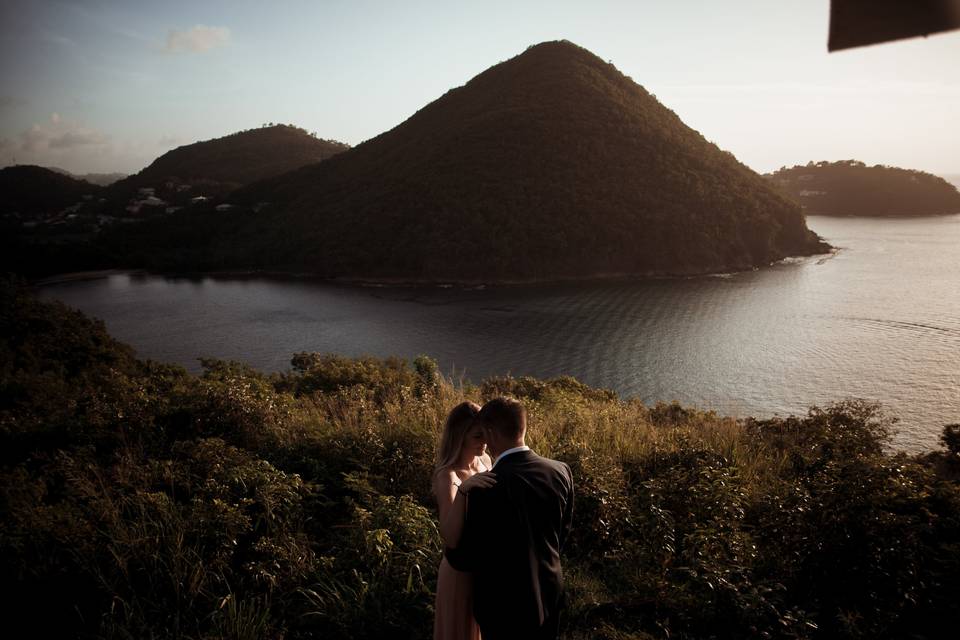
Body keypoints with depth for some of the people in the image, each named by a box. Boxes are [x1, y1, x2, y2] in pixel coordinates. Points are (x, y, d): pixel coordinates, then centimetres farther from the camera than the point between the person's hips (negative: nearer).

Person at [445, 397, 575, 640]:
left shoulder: (485, 489, -29)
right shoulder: (561, 471, -12)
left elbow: (465, 559, -16)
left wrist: (449, 551, 6)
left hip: (505, 604, -4)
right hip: (549, 595, 5)